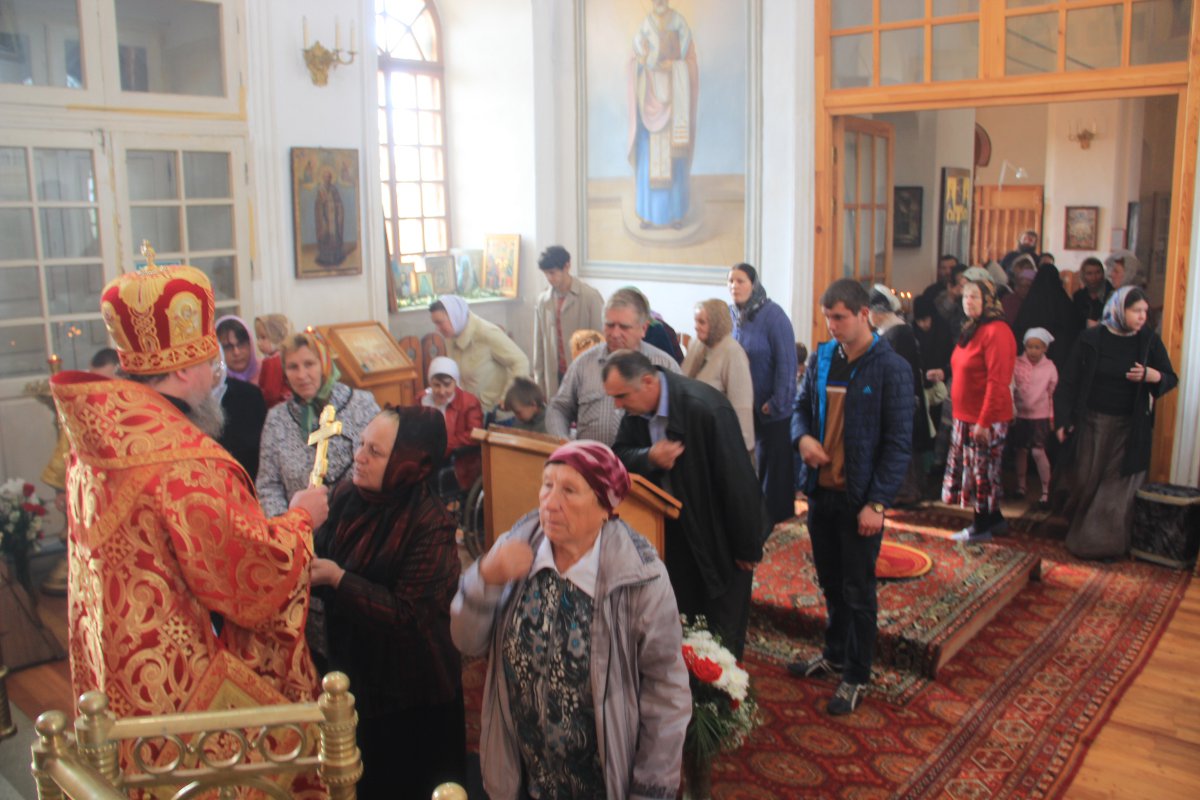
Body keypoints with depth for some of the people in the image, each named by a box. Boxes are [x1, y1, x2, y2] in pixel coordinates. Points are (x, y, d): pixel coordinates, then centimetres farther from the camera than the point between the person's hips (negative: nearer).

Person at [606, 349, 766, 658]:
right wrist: (649, 458, -26)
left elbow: (738, 481, -25)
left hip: (719, 538, -6)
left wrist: (747, 548, -17)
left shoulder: (704, 408, -31)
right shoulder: (637, 406, -8)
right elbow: (619, 454, -2)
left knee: (722, 633, 7)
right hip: (678, 530, 6)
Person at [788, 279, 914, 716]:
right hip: (821, 489, 5)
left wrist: (877, 503, -16)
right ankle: (834, 653, 38)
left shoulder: (891, 368, -12)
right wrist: (802, 437, -8)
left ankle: (856, 678, 21)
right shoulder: (822, 358, 5)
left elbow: (899, 442, -12)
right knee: (830, 581, 19)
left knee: (858, 591, 7)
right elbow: (801, 407, 16)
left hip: (859, 497, -5)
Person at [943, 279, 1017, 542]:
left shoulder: (996, 332, -16)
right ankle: (995, 520, 29)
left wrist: (984, 421, -21)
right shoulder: (970, 330, 13)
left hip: (986, 419, -9)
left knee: (982, 471, 2)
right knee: (974, 469, 15)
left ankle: (982, 527, 14)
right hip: (965, 416, 9)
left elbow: (997, 381, -20)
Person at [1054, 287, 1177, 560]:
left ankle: (1106, 543, 14)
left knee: (1118, 485, 2)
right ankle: (1079, 528, 28)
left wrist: (1153, 376, -20)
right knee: (1087, 479, 6)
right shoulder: (1091, 339, -6)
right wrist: (1063, 420, -8)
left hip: (1131, 427, 1)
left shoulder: (1149, 340, -2)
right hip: (1093, 422, -1)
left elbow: (1171, 379, 3)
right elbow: (1068, 381, -4)